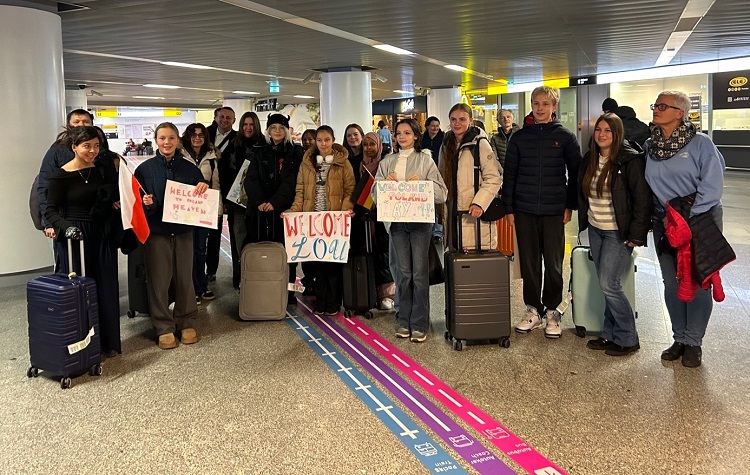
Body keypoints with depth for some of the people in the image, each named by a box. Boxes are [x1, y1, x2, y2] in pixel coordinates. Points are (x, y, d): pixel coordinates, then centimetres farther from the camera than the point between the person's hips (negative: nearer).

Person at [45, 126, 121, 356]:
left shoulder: (104, 168, 5)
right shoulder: (61, 176, -7)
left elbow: (116, 196, 16)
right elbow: (51, 210, -7)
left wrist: (116, 203, -6)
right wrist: (66, 227, -24)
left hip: (102, 235, 4)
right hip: (74, 237, -4)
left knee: (106, 287, 8)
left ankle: (108, 342, 19)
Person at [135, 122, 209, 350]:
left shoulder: (189, 167, 4)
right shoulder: (145, 169, -1)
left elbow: (202, 199, 11)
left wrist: (204, 187, -10)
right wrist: (146, 204, -22)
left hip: (183, 230, 2)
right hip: (156, 231, -2)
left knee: (184, 278, 8)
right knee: (159, 280, 2)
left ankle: (187, 322, 22)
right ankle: (164, 327, 13)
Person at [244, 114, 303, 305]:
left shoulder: (295, 153, 6)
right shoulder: (260, 153, 15)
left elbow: (291, 181, -6)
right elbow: (251, 180, 4)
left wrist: (274, 202, -19)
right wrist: (260, 202, -14)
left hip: (284, 208, -2)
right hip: (261, 210, 2)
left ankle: (287, 291, 3)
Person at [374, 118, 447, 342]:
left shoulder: (425, 159, 3)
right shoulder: (387, 161, 12)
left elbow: (441, 192, -4)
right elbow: (375, 193, 9)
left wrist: (422, 183, -18)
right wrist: (385, 182, -9)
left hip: (420, 220, -3)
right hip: (397, 220, 3)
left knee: (420, 272, -2)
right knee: (404, 272, 8)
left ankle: (419, 324, 6)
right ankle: (404, 321, 18)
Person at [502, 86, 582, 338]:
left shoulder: (565, 137, 1)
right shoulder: (520, 137, 5)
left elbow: (576, 173, 3)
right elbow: (509, 174, 6)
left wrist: (570, 205, -2)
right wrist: (508, 208, 2)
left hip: (554, 211, -2)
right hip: (524, 210, 2)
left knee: (553, 263, 4)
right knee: (529, 262, 7)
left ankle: (552, 311, 18)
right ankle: (533, 310, 19)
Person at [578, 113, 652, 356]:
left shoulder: (631, 160, -13)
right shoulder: (589, 160, 8)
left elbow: (643, 199, -16)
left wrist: (636, 235, -17)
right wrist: (584, 222, 11)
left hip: (618, 232, -7)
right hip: (595, 229, 7)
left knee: (609, 284, -8)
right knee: (605, 283, 9)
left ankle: (627, 339, 7)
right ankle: (610, 334, 19)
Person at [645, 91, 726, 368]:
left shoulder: (700, 143, -11)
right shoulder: (649, 146, 3)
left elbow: (711, 188, -15)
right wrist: (666, 217, 1)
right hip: (664, 223, 4)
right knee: (672, 283, 9)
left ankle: (693, 342, 18)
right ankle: (680, 338, 24)